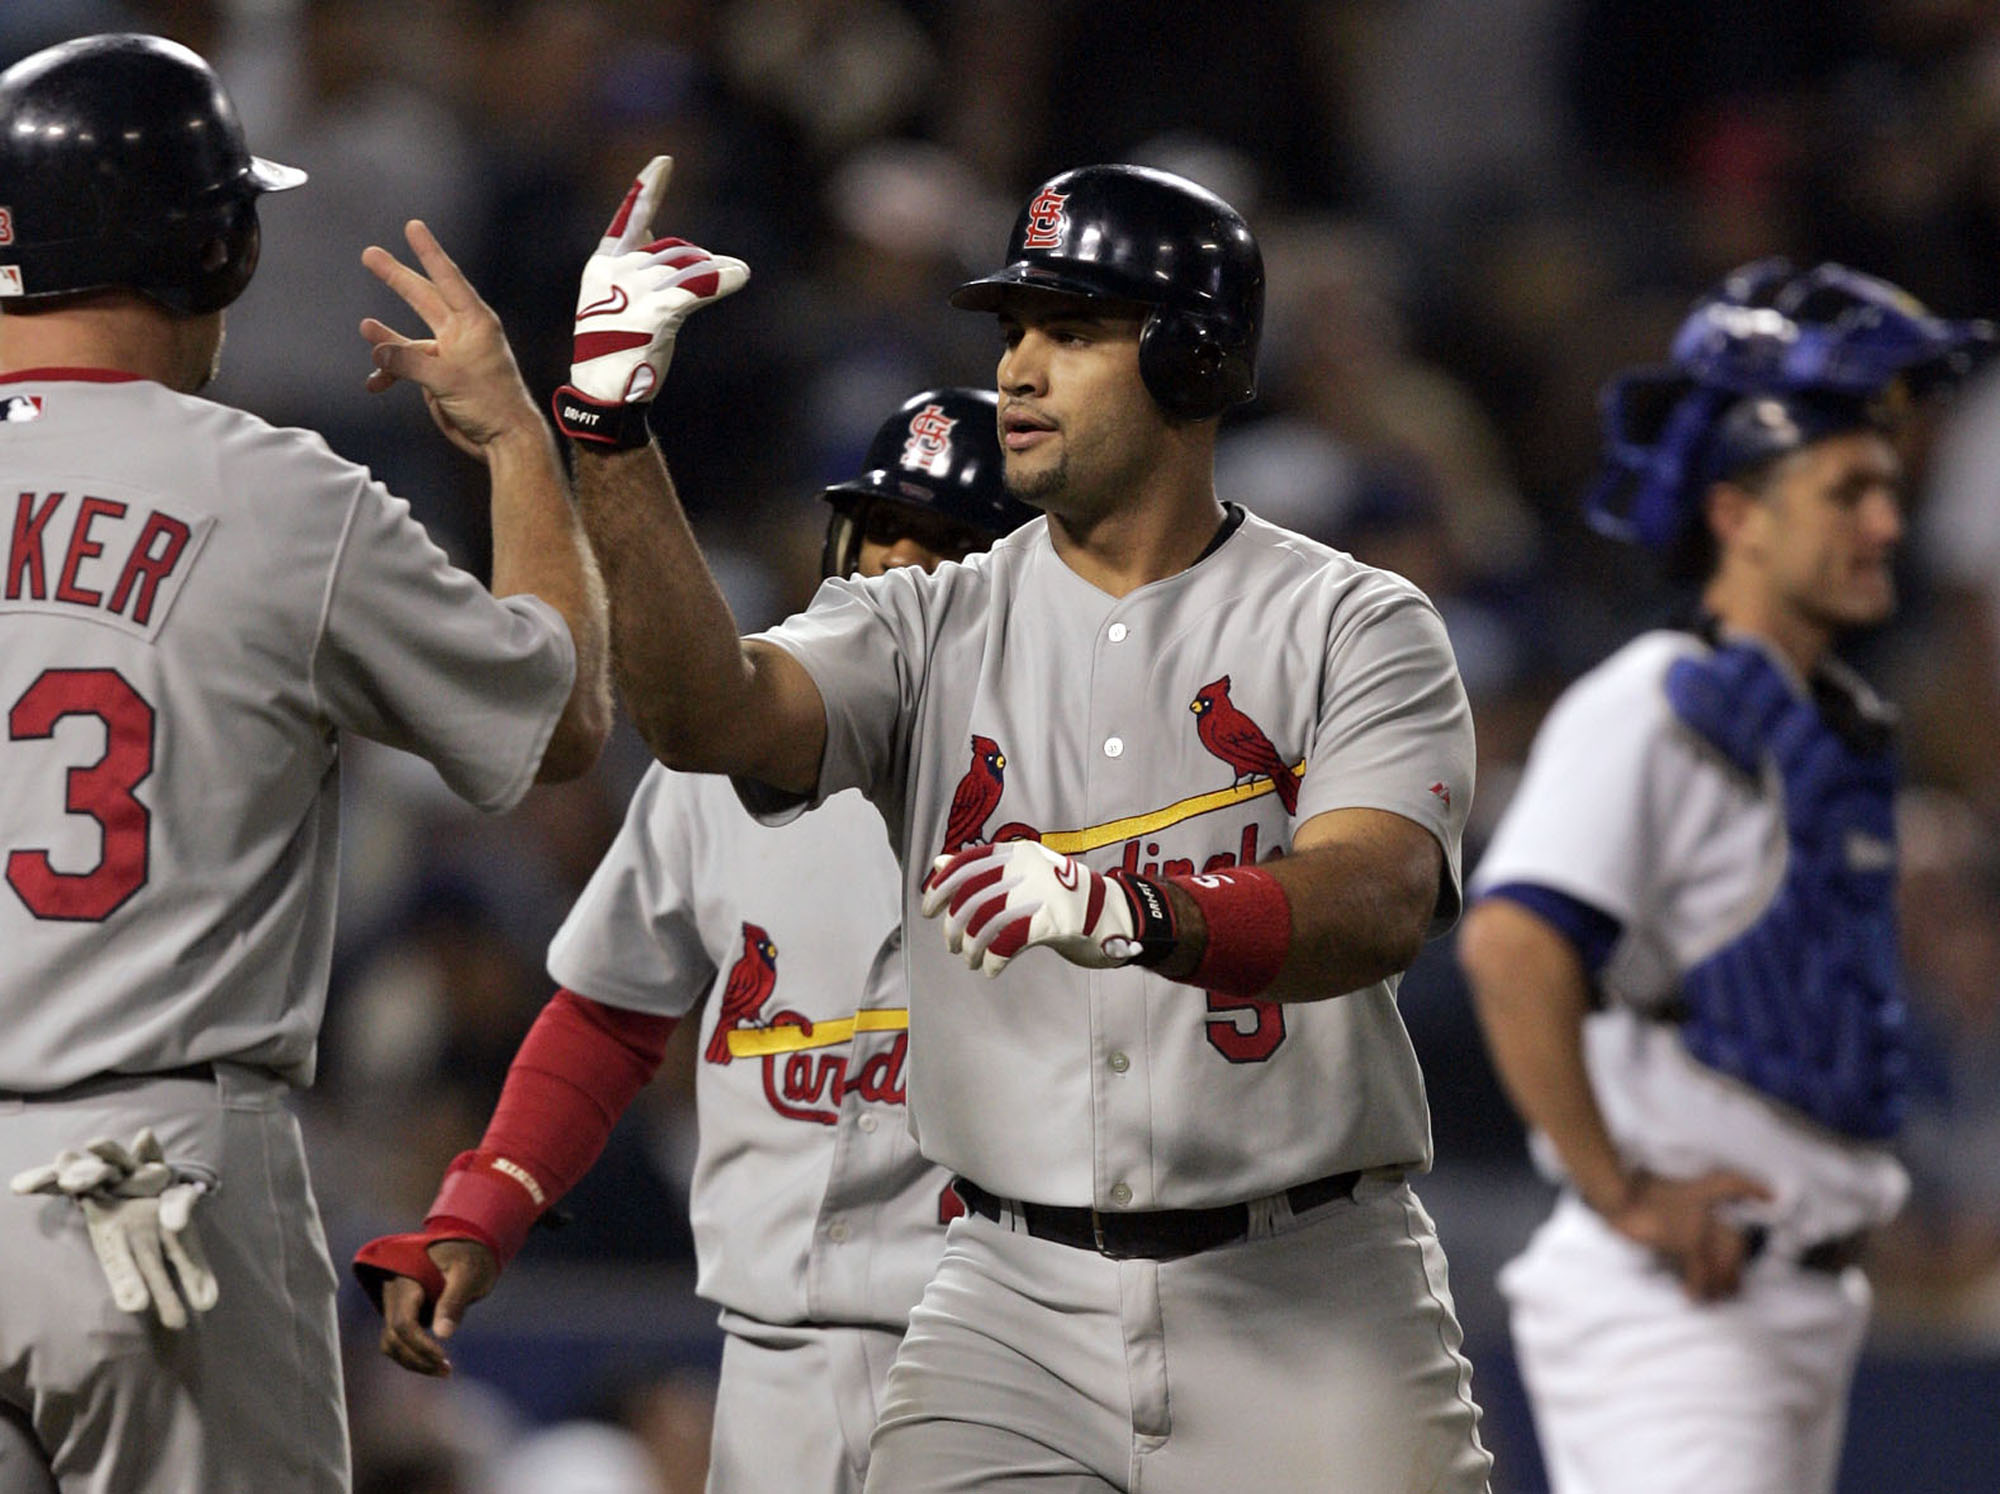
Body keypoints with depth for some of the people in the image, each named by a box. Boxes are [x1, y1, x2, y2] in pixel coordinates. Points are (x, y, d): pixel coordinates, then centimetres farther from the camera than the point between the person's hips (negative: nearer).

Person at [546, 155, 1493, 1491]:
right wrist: (614, 430, -22)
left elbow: (1381, 905, -18)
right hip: (1013, 1311, 2)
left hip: (1308, 1295, -2)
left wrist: (1133, 913, -37)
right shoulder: (931, 630, 8)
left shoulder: (1357, 627, 0)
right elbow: (708, 712, -12)